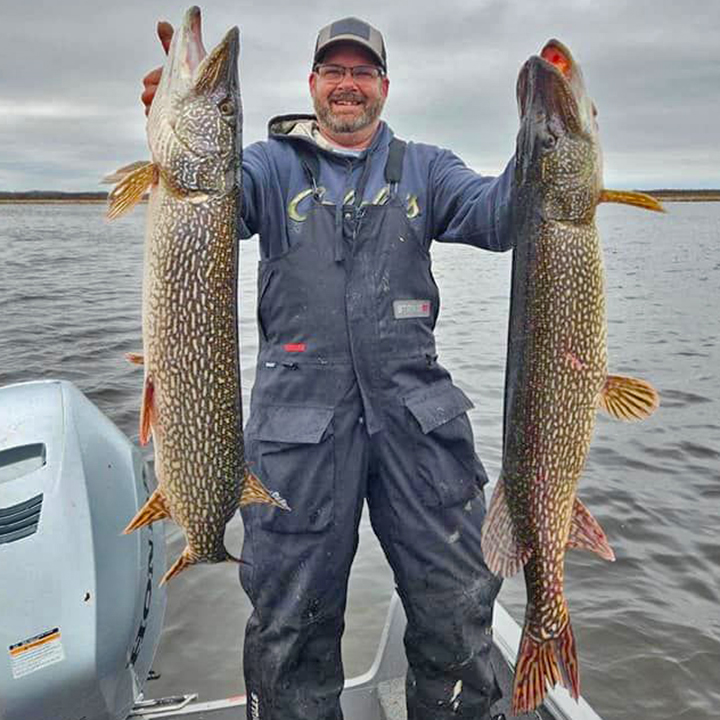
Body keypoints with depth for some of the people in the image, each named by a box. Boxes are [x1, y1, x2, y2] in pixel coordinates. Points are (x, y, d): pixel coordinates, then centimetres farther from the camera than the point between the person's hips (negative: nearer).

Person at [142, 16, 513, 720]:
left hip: (416, 413, 2)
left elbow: (496, 215, -1)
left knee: (459, 604, 11)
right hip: (299, 419, -1)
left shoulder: (422, 168, 14)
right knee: (290, 620, 8)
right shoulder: (273, 165, 10)